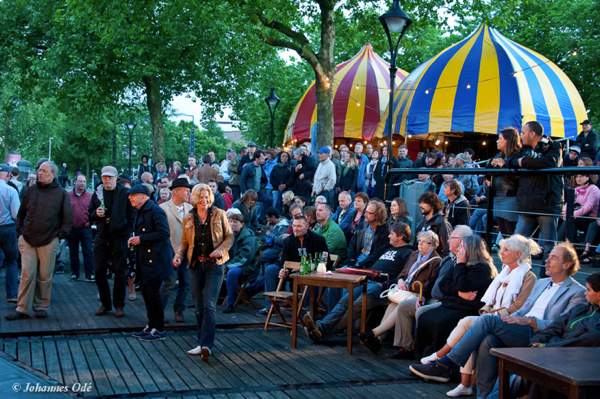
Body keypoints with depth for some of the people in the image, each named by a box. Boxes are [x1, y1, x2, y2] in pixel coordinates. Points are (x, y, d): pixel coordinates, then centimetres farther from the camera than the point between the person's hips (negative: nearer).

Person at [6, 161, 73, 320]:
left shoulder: (61, 193, 4)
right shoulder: (30, 191, 10)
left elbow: (68, 218, 6)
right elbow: (21, 214, 17)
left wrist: (61, 235, -1)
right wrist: (20, 232, 8)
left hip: (49, 241, -1)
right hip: (28, 241, 2)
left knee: (45, 276, 3)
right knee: (27, 274, -2)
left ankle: (42, 307, 15)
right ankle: (22, 309, 2)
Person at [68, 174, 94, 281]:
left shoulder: (90, 196, 3)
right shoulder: (68, 196, 3)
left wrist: (90, 221, -5)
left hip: (85, 228, -1)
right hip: (72, 228, 1)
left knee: (88, 252, -4)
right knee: (73, 252, 9)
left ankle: (89, 275, -1)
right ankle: (74, 274, 19)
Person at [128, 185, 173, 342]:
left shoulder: (155, 211, -14)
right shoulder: (141, 212, 17)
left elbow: (164, 233, -22)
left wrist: (141, 239, -20)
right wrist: (134, 240, 6)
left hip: (156, 259, -10)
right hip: (145, 259, 10)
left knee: (153, 293, -7)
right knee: (146, 292, 13)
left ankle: (160, 330, 2)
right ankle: (151, 326, 24)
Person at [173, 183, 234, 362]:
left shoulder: (219, 214, 0)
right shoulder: (188, 218, 7)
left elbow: (230, 236, 4)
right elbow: (184, 241, 14)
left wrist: (220, 249, -13)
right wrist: (178, 255, -3)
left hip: (214, 265, -3)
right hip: (196, 265, 3)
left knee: (209, 305, -13)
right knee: (199, 307, 7)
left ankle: (206, 345, -16)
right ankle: (202, 343, 17)